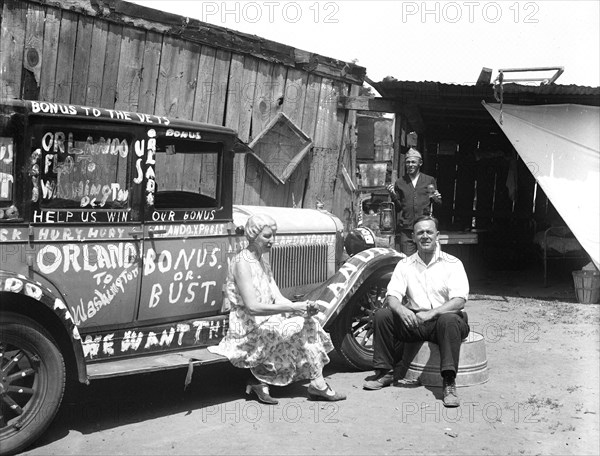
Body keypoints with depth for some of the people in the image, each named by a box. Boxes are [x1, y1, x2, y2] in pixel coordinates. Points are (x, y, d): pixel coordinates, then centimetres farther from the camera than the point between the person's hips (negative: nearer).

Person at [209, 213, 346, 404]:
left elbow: (277, 297, 7)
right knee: (300, 327, -17)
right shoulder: (242, 263, -16)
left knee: (309, 322, -7)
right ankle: (317, 385, -3)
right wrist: (292, 308, -24)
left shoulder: (262, 261, 13)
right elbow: (252, 307, -24)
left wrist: (303, 307, -12)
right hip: (248, 329, -9)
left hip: (266, 322, 9)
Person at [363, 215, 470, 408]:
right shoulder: (405, 265, 8)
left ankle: (449, 383, -33)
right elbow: (392, 296, -1)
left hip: (444, 318, -3)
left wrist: (431, 313, -29)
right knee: (382, 316, -18)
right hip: (414, 321, 3)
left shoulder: (452, 264, -2)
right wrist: (401, 309, -26)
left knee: (449, 320, -37)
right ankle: (385, 373, -6)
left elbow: (459, 300, -14)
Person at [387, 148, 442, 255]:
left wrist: (436, 198, -10)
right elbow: (398, 207, 9)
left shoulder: (430, 180, 9)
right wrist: (393, 195, -8)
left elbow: (438, 203, 12)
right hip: (406, 229, 0)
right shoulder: (400, 183, 9)